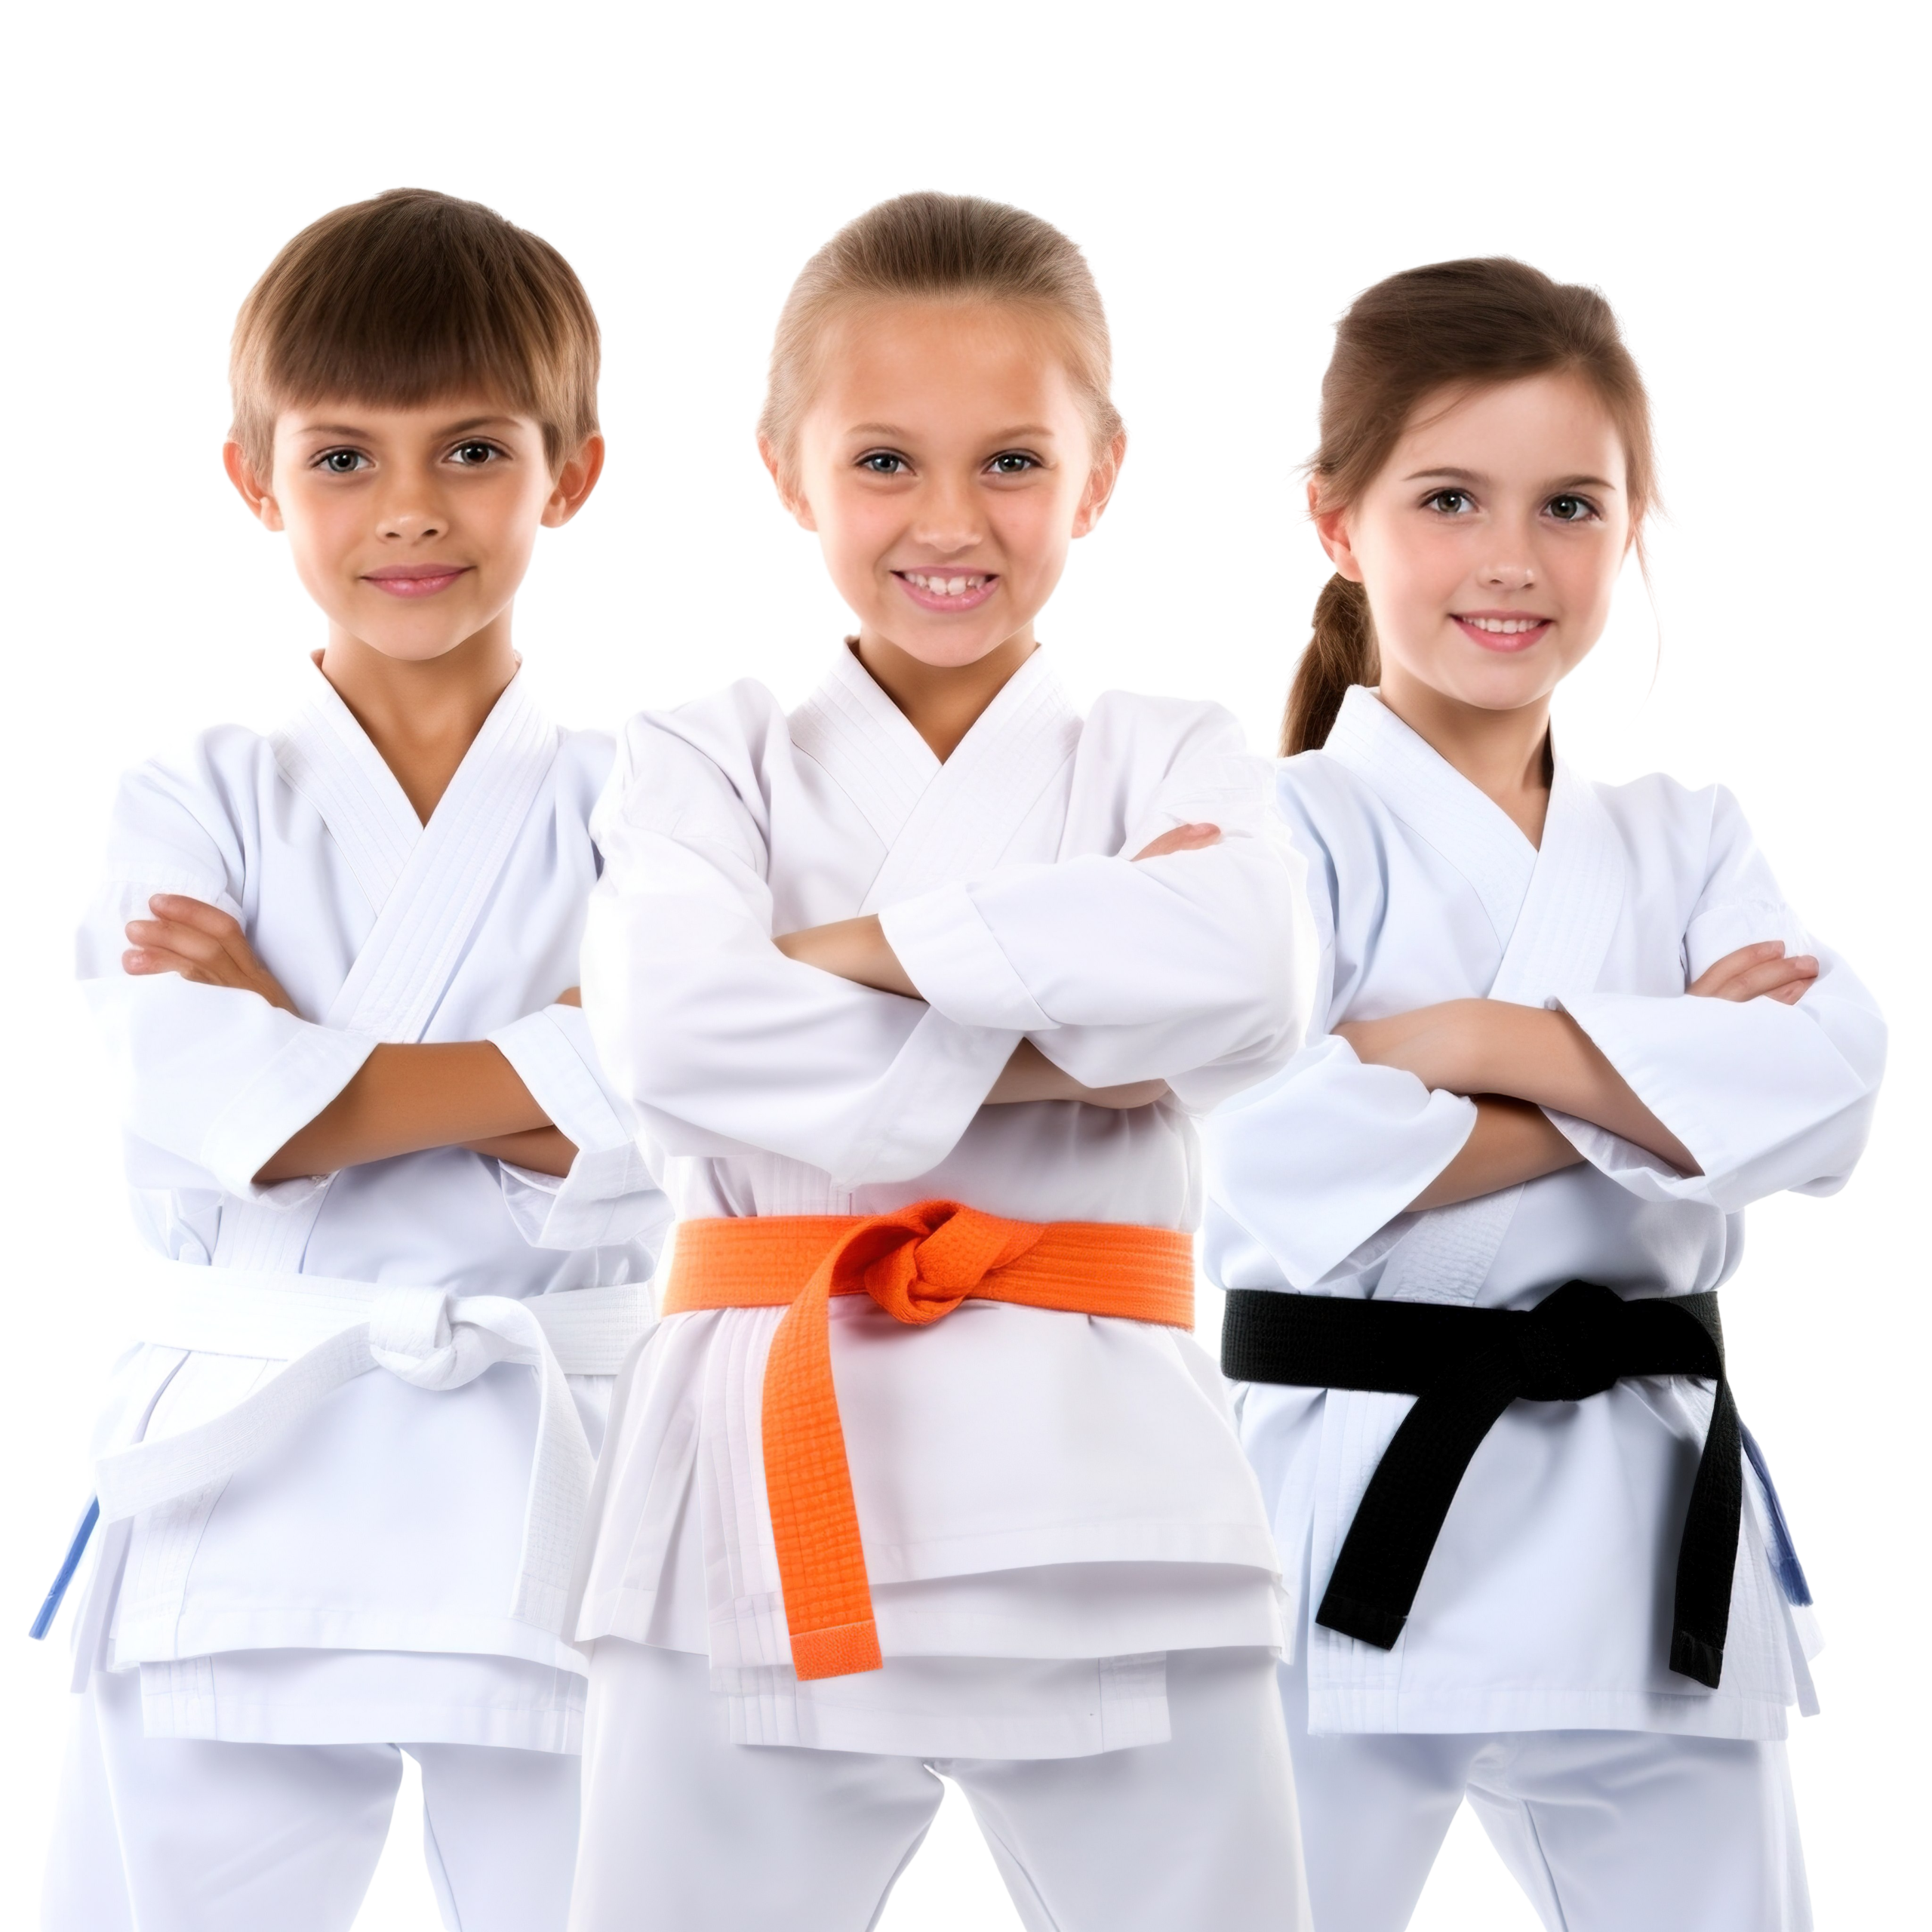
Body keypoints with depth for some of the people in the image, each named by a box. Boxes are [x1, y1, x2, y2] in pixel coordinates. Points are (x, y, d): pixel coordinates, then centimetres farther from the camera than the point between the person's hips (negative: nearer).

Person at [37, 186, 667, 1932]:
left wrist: (295, 1034, -9)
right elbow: (230, 1121, -12)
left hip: (548, 1506, 0)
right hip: (243, 1495, 0)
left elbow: (632, 1137, -12)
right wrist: (542, 1059, -11)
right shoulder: (195, 802, 6)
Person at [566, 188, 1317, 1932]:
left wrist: (859, 941, -13)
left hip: (1104, 1505, 0)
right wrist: (1044, 1049, -15)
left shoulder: (1169, 761, 9)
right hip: (769, 1507, 0)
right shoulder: (712, 763, 8)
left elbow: (1246, 975, -15)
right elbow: (669, 1032, -14)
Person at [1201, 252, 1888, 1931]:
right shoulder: (1289, 829, -3)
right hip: (1359, 1535, -4)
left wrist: (1474, 1040, -17)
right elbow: (1281, 1163, -19)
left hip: (1649, 1553, 4)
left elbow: (1823, 1088, -9)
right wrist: (1655, 1082, -13)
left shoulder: (1685, 846, 11)